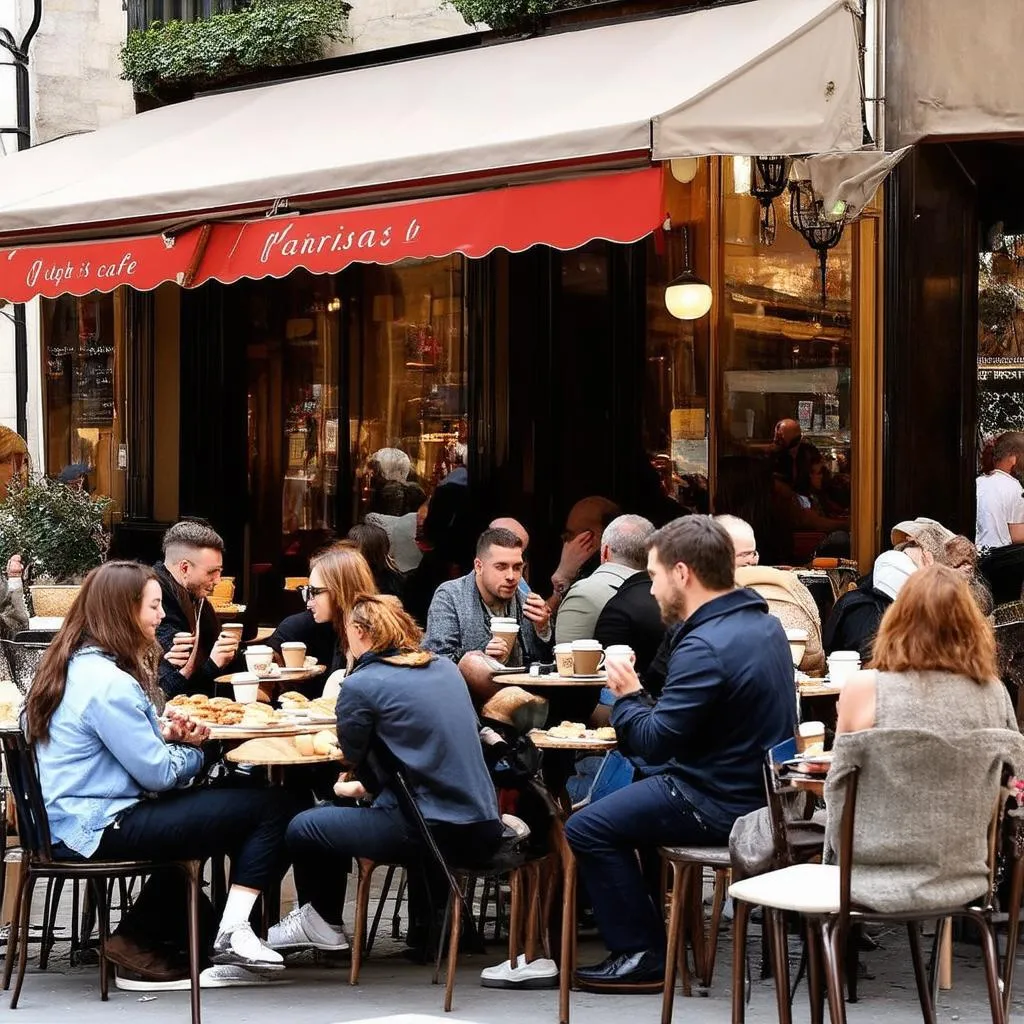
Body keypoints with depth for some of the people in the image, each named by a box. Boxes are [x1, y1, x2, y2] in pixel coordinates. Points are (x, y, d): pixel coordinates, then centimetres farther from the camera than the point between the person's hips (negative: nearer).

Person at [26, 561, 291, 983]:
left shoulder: (75, 663, 9)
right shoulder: (108, 683, -21)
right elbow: (160, 774, -18)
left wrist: (164, 734, 1)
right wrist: (192, 748, 3)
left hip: (70, 819, 10)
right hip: (99, 829, -10)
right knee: (271, 807, -9)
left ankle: (141, 938, 26)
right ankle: (232, 936, -4)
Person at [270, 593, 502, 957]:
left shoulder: (361, 685, -8)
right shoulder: (445, 668, 11)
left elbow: (353, 754, 3)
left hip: (435, 832, -7)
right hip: (484, 828, 8)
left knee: (303, 829, 9)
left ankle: (322, 924, 29)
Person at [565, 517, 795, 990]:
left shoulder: (704, 646, -25)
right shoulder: (765, 623, 6)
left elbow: (655, 742, -22)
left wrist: (628, 696, -5)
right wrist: (641, 700, 11)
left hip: (721, 804, -10)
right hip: (761, 787, 10)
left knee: (587, 828, -1)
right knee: (640, 781, 30)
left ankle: (642, 956, 4)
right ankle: (657, 923, 33)